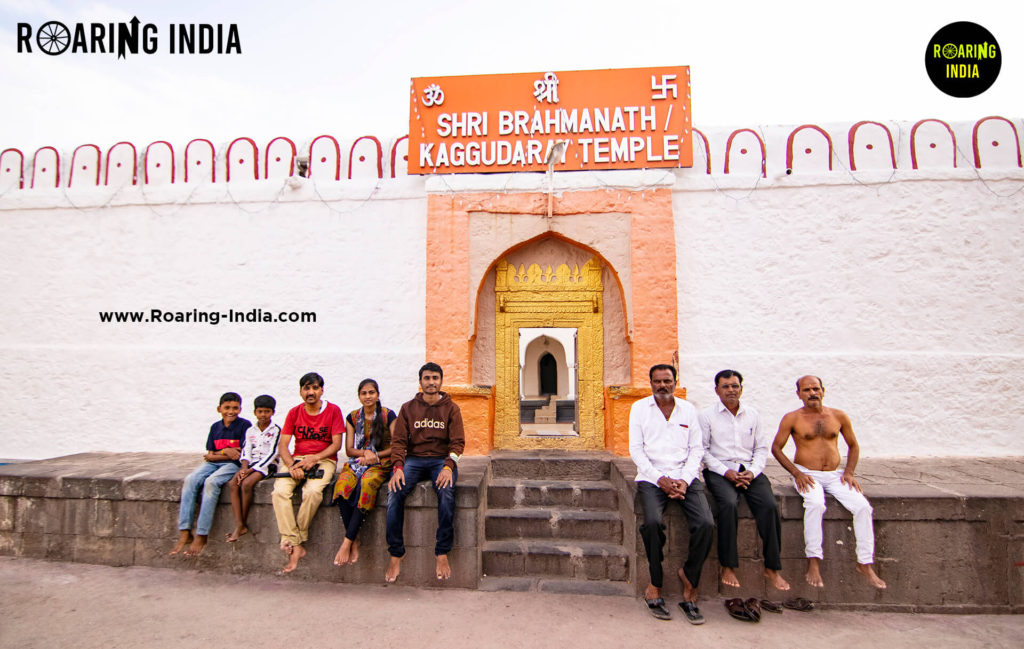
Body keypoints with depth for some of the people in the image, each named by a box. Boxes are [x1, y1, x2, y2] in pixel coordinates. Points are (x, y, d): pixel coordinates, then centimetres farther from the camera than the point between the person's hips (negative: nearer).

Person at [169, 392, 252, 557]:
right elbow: (209, 455, 10)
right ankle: (184, 533, -19)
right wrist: (226, 452, -9)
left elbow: (241, 455, -8)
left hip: (233, 465, -6)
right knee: (190, 480, -20)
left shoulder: (244, 425, -3)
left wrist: (217, 454, -4)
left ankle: (201, 536, -25)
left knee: (211, 482, -31)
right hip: (212, 464, 6)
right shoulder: (215, 427, 13)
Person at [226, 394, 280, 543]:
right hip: (251, 464, 6)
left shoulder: (276, 430, -4)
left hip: (267, 465, -6)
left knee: (246, 483, -29)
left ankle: (243, 524, -13)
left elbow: (271, 454, -10)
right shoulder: (251, 431, 15)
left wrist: (251, 470, -15)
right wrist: (244, 467, -13)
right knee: (232, 483, -21)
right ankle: (238, 525, -21)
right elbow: (246, 452, 8)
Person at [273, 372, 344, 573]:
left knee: (312, 491, -33)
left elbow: (336, 444, -4)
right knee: (279, 491, -25)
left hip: (324, 459, -3)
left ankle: (297, 540, -12)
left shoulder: (333, 410, 0)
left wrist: (313, 459, -17)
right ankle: (296, 546, -22)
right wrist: (292, 465, -15)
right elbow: (282, 445, 4)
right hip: (296, 459, 3)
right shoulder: (294, 412, 10)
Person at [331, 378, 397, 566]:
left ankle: (347, 541, -28)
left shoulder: (388, 415, 2)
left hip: (381, 463, -3)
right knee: (342, 485, -30)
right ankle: (354, 541, -20)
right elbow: (349, 450, 10)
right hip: (356, 462, 3)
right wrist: (365, 453, -9)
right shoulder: (352, 417, 13)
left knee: (366, 484, -35)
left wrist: (375, 455, -10)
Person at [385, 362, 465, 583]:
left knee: (446, 491, -32)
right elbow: (398, 441, 4)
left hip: (442, 459, -1)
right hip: (414, 459, 2)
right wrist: (398, 467, -15)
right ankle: (396, 554, -13)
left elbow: (457, 442, -1)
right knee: (395, 491, -26)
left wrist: (448, 467, -19)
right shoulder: (408, 408, 10)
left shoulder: (451, 408, 7)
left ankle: (442, 553, -19)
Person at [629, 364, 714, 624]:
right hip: (652, 477, -2)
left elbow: (696, 449, 8)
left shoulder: (688, 409, 12)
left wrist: (684, 480, -8)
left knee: (706, 524, -22)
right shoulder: (639, 408, 6)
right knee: (653, 522, -29)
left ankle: (690, 585, -1)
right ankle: (655, 586, -8)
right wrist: (660, 479, -10)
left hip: (684, 476, 2)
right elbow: (636, 449, 1)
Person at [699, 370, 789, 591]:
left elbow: (762, 447, 13)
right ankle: (728, 566, -18)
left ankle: (772, 567, -9)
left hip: (749, 470, 3)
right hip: (719, 470, -3)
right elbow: (702, 450, -1)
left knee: (770, 505, -22)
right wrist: (726, 472, -12)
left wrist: (753, 471, -4)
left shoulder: (752, 415, 15)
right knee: (729, 503, -30)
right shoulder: (706, 415, 4)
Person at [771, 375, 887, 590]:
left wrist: (849, 472, 4)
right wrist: (796, 473, -9)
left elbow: (853, 446, 19)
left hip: (835, 475, 4)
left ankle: (865, 563, -5)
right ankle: (813, 562, -25)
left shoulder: (839, 416, 8)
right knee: (815, 504, -32)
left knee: (863, 506, -19)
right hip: (807, 474, -3)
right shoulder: (792, 418, -1)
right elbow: (776, 447, 1)